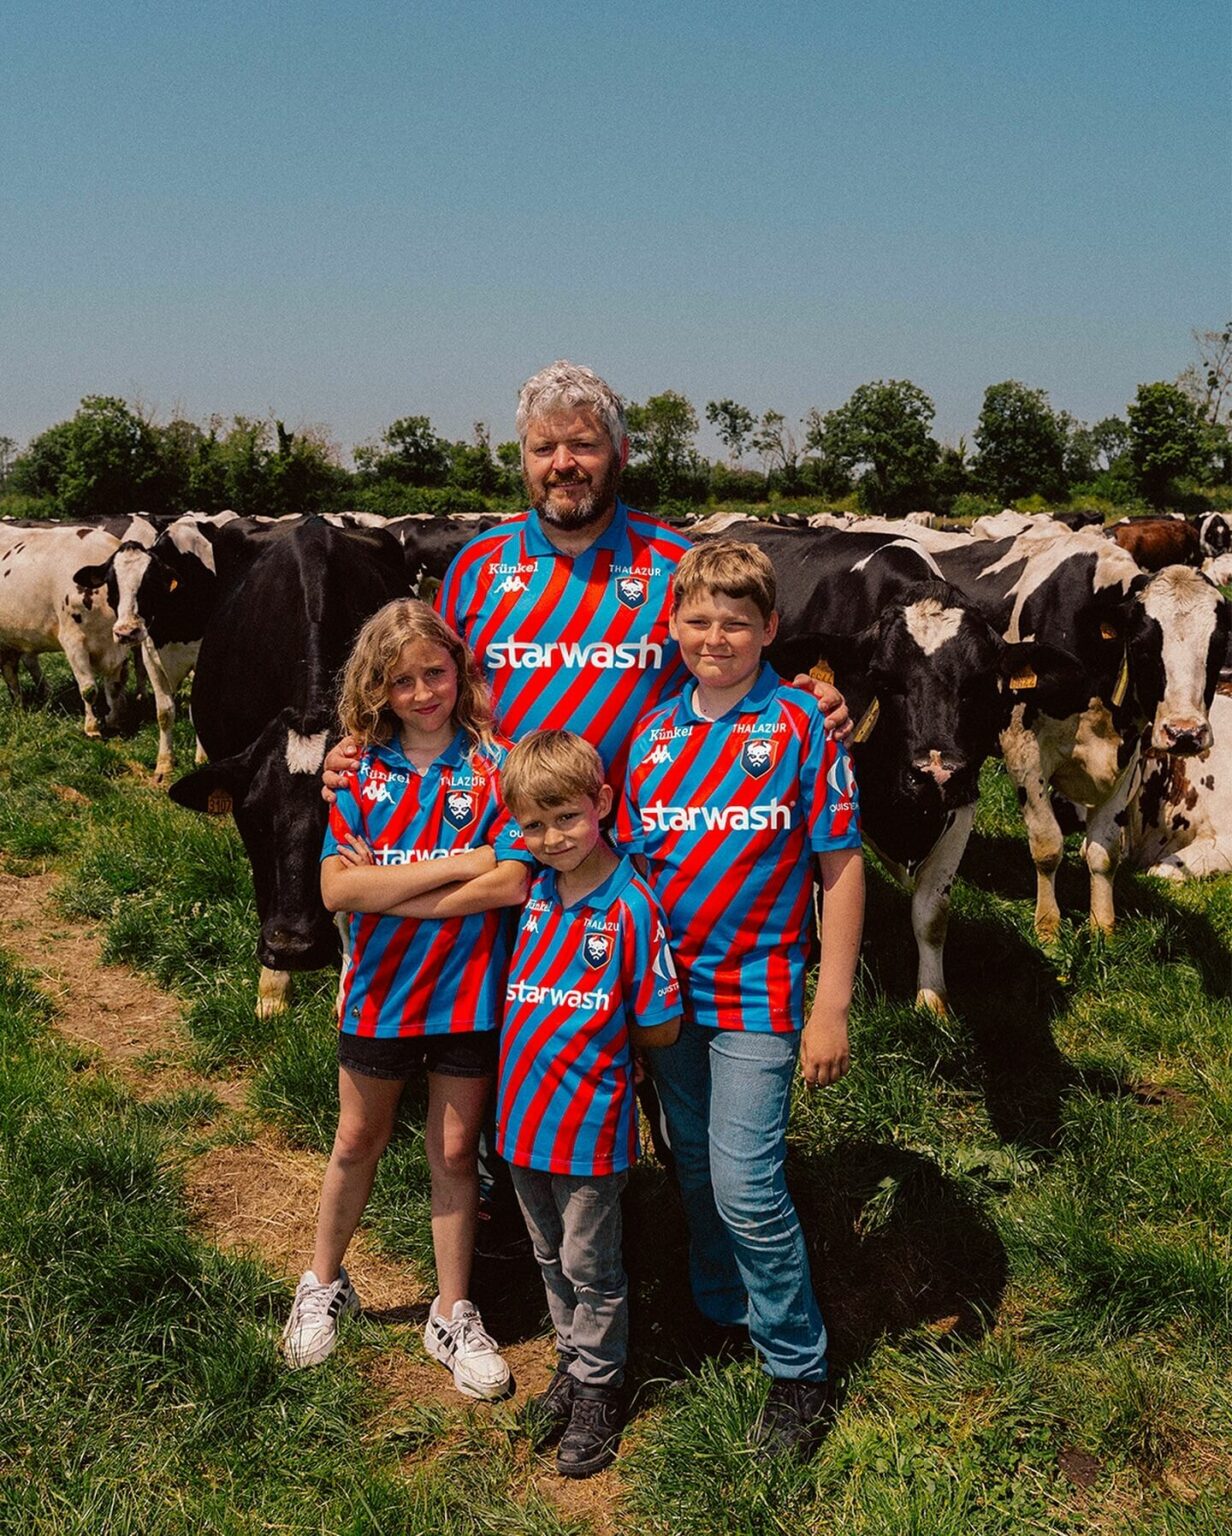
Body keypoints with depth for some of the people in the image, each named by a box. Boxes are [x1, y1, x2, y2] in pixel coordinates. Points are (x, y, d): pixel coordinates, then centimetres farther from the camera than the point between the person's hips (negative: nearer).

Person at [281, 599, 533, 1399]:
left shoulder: (497, 765, -9)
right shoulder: (361, 768, -5)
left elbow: (511, 885, -20)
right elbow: (337, 888, -15)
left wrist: (388, 889, -17)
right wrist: (456, 864, -20)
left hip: (470, 994, -1)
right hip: (379, 992, 2)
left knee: (455, 1152, 11)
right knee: (359, 1142, 19)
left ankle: (454, 1317, 27)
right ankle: (323, 1286, 40)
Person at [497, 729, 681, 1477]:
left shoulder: (631, 908, -18)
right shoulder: (532, 892, -1)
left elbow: (661, 1028, -12)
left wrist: (592, 1036, -3)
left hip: (589, 1125, -6)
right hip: (523, 1114, 6)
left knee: (591, 1269, 11)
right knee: (553, 1260, 22)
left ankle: (598, 1391, 29)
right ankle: (571, 1364, 40)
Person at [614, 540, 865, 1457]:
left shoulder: (800, 727, -8)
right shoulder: (654, 734, 5)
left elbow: (841, 867, -7)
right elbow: (629, 858, 12)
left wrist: (831, 1008, -9)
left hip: (756, 992, -5)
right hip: (667, 988, 5)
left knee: (748, 1188, -8)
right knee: (697, 1174, 17)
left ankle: (798, 1369, 11)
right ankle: (720, 1314, 38)